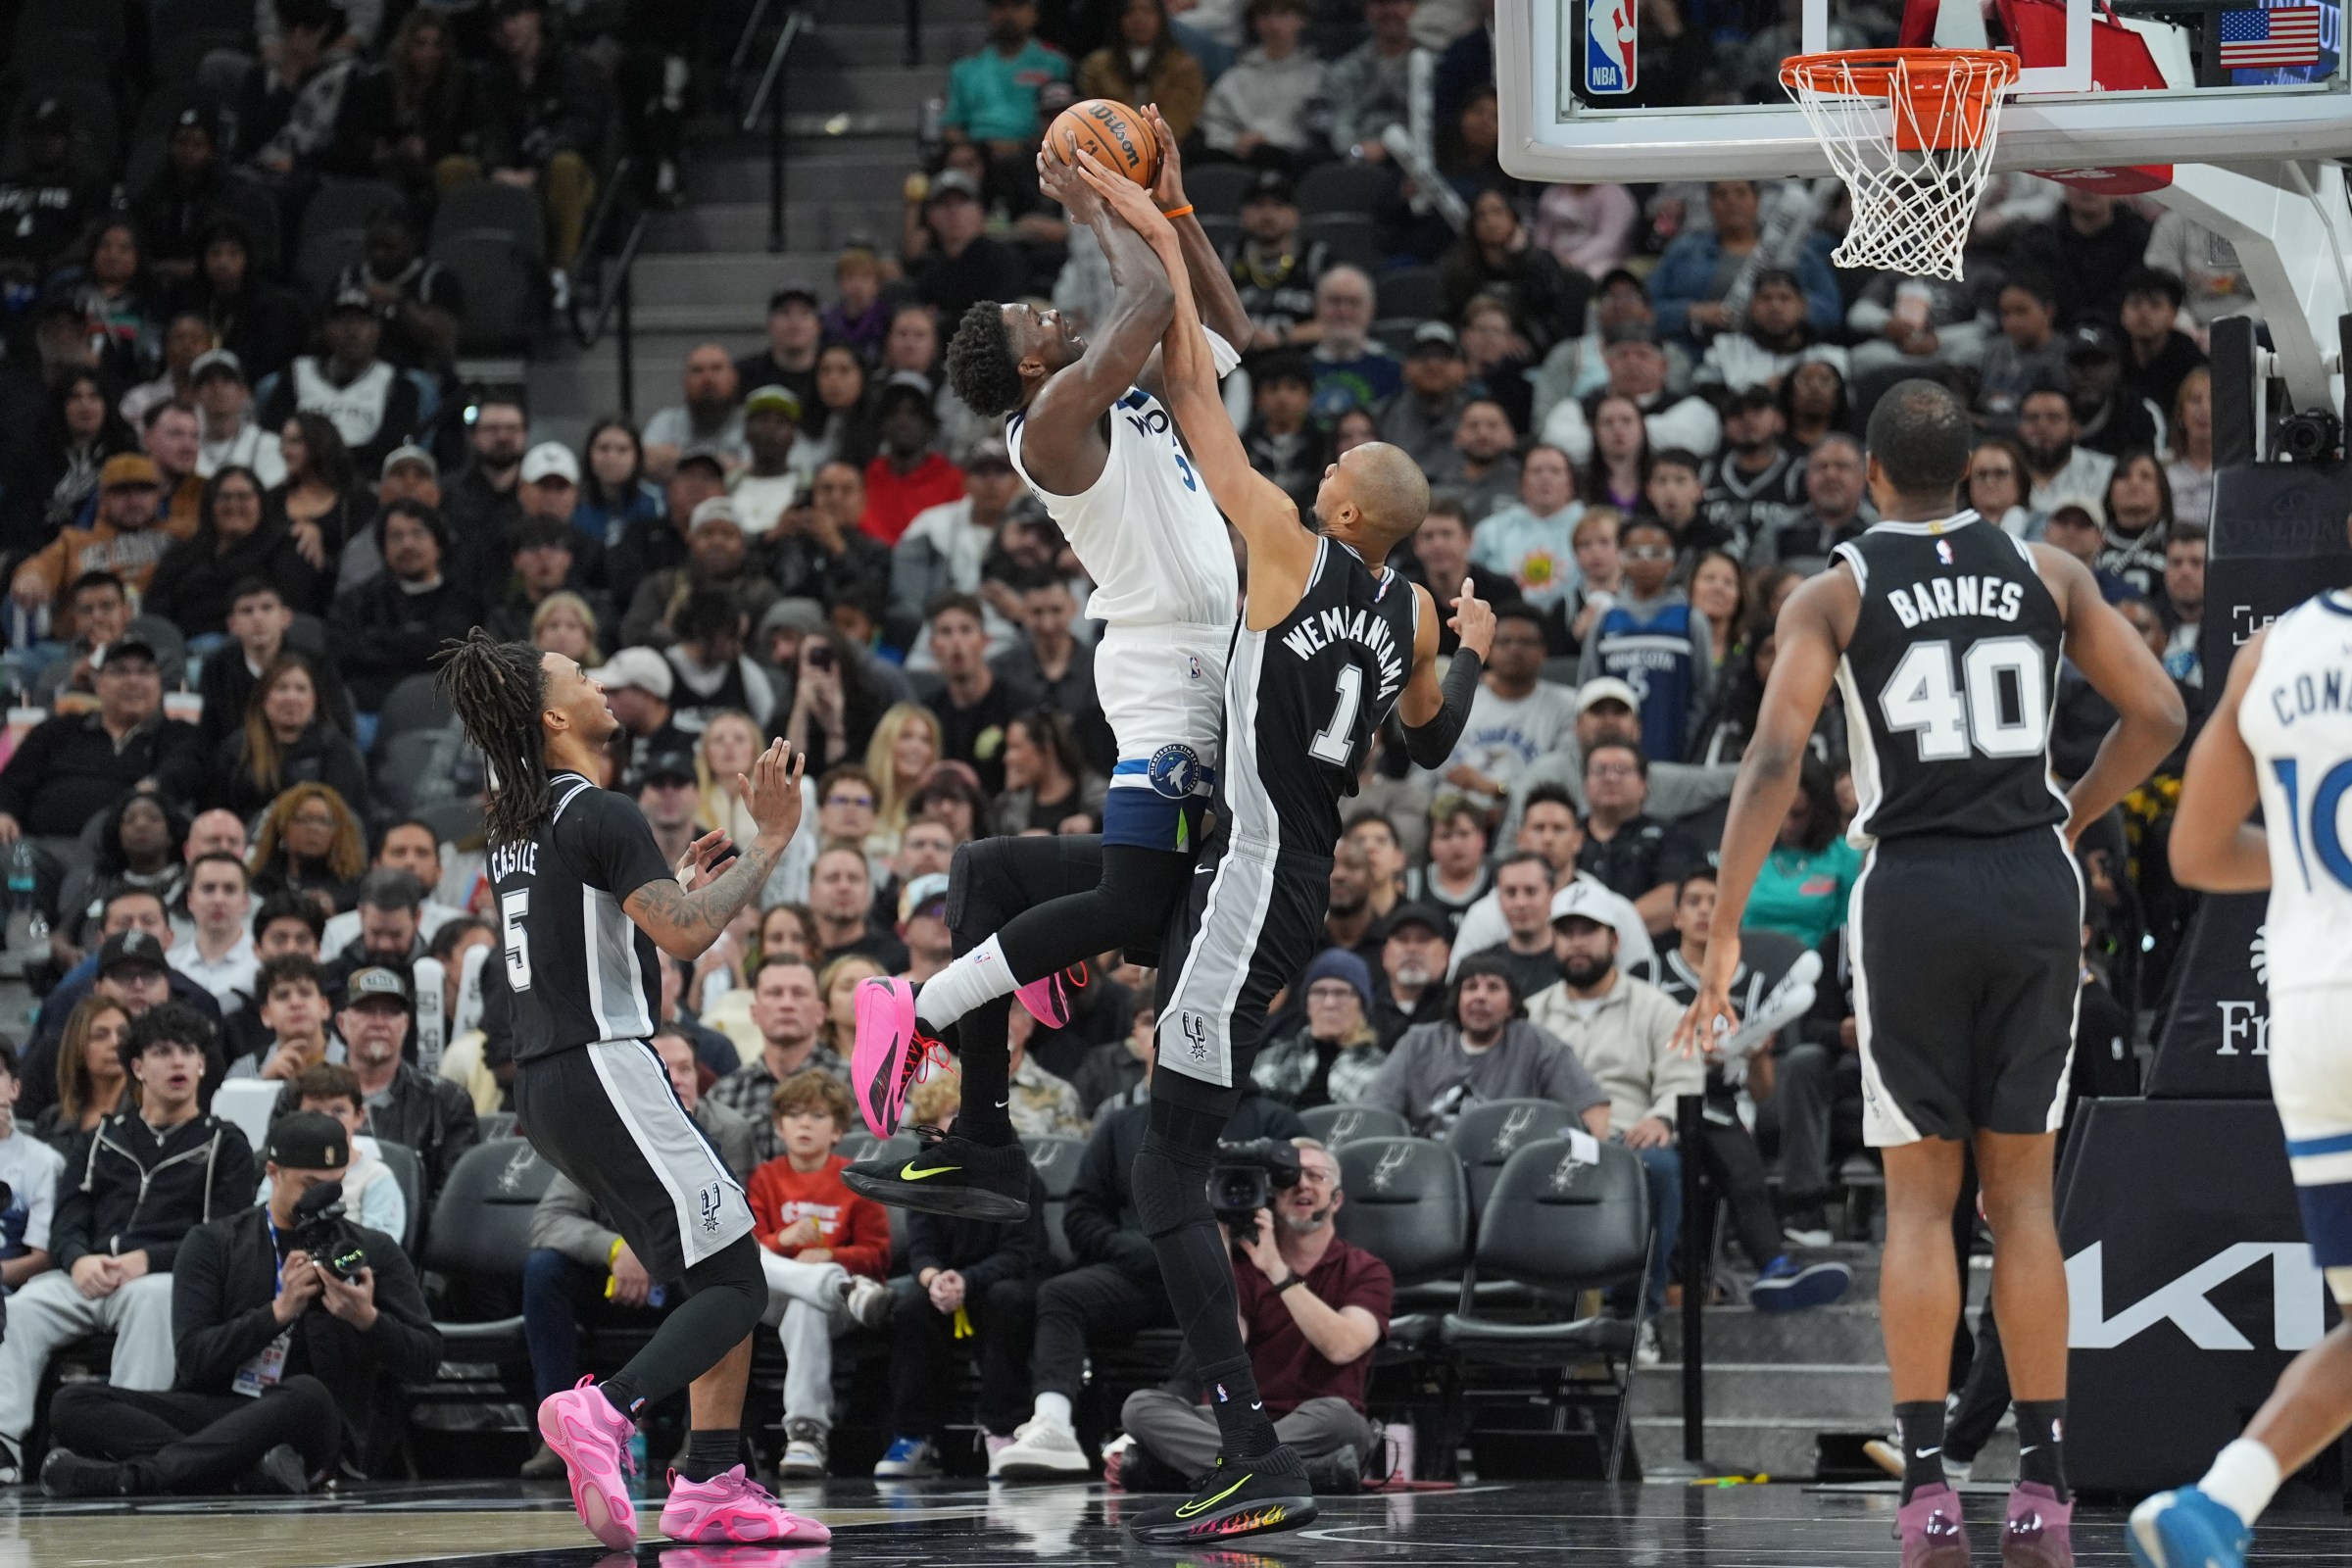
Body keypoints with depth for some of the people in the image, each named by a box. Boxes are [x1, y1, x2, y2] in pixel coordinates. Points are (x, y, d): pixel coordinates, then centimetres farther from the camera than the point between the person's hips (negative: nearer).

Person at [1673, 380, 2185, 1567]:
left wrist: (1723, 933, -12)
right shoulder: (2048, 572, 6)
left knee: (1920, 1198, 5)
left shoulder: (1833, 596, -1)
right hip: (2036, 889, 2)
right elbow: (2156, 716, 5)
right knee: (2022, 1193, 9)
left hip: (1911, 890, -2)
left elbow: (1774, 759, -12)